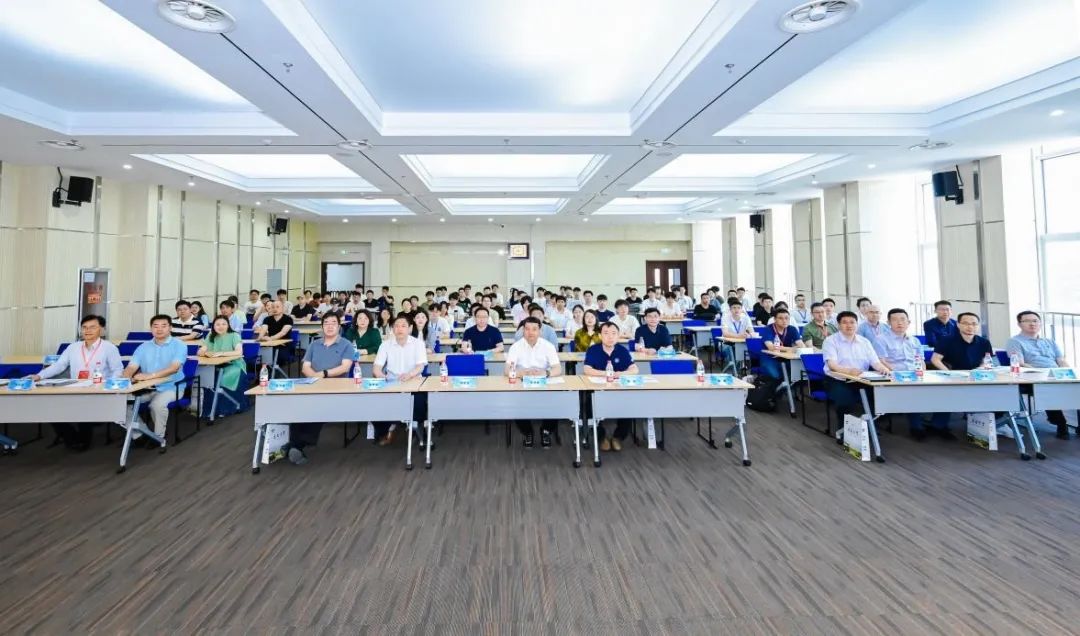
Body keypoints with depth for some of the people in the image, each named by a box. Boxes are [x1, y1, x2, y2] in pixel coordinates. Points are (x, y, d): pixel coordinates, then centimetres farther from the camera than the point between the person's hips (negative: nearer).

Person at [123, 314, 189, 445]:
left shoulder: (179, 345, -5)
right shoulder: (143, 347, 11)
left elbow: (174, 368, -20)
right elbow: (132, 367, 0)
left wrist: (150, 376, -32)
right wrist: (125, 378, -23)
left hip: (170, 387, -5)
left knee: (157, 404, -32)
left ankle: (159, 436, -9)